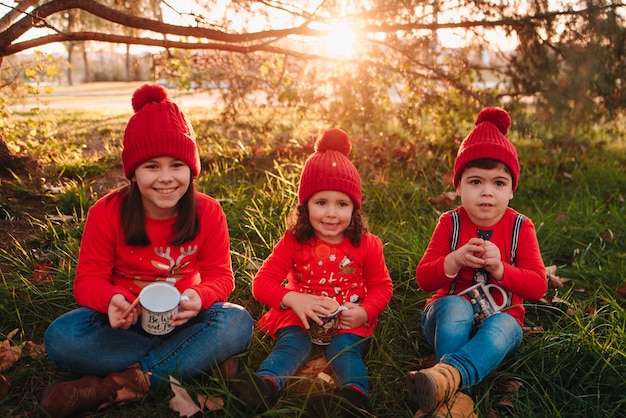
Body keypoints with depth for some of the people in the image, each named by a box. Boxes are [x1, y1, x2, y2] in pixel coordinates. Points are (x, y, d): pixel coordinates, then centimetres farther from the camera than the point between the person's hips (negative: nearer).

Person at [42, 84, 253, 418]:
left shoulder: (208, 212, -10)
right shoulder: (106, 214, -12)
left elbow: (220, 276, -7)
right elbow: (87, 280, -7)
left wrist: (199, 297, -32)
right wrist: (112, 299, -33)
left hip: (183, 317, 0)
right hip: (126, 319, 0)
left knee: (238, 322, -29)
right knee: (61, 337, -29)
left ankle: (122, 385, -28)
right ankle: (196, 356, -23)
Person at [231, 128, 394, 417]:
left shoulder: (366, 245, -2)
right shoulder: (294, 242, -5)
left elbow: (382, 286, 5)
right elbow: (262, 282, -7)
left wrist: (364, 312, -17)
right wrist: (293, 299, -27)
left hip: (349, 320, 0)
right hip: (301, 315, 0)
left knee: (344, 347, -28)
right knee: (291, 343, -28)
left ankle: (356, 392, -53)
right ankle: (267, 383, -52)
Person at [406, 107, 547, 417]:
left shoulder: (520, 227, -2)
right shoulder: (450, 223, -3)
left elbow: (538, 286, -8)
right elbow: (423, 280, -6)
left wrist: (500, 268, -27)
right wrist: (455, 260, -26)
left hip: (501, 315, 0)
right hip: (449, 318, 0)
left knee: (502, 326, -35)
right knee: (456, 305, -35)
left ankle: (446, 375, -55)